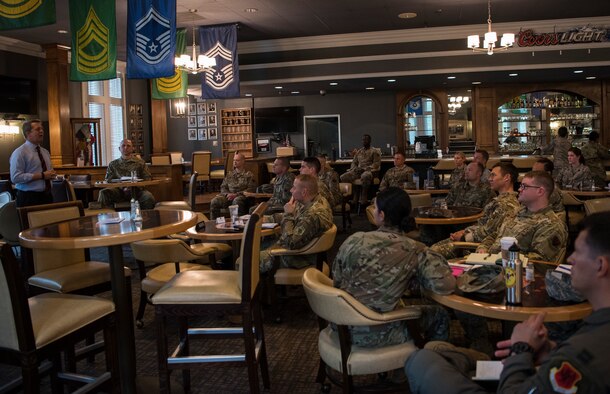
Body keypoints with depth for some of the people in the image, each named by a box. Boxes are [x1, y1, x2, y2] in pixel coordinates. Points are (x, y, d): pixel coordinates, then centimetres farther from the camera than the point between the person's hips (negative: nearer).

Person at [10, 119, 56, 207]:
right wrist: (41, 175, -20)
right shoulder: (19, 153, -8)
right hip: (28, 198, -6)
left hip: (47, 196, 7)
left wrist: (51, 174, 0)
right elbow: (16, 177, -18)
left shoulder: (45, 152, 15)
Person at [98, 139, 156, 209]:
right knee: (103, 193, -30)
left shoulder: (140, 162, 16)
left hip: (136, 191, -1)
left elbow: (147, 178, 10)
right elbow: (108, 181, 12)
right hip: (119, 191, 1)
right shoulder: (113, 164, 19)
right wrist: (122, 188, -8)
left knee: (149, 197, -34)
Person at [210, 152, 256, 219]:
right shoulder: (230, 174, 24)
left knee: (237, 201, -41)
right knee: (214, 201, -22)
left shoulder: (248, 175, 8)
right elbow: (223, 187, 21)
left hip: (240, 196, -5)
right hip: (228, 195, 5)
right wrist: (227, 194, -4)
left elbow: (251, 189, -4)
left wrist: (236, 194, -13)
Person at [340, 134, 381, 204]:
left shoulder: (374, 151, 8)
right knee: (343, 177, -22)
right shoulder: (358, 151, 24)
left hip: (369, 170, -5)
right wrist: (355, 168, -2)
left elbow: (377, 164, -3)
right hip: (358, 170, 5)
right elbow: (354, 163, 23)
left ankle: (363, 200, -32)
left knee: (365, 176, -44)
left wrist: (365, 168, -15)